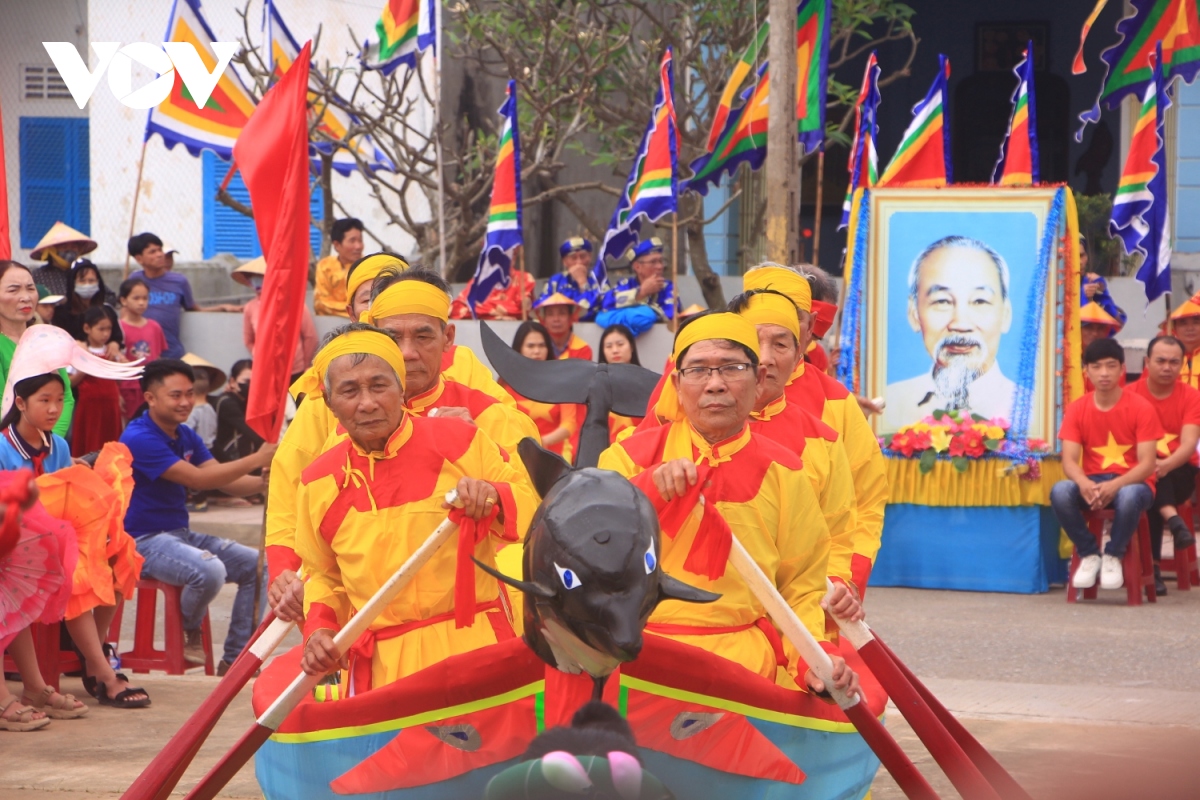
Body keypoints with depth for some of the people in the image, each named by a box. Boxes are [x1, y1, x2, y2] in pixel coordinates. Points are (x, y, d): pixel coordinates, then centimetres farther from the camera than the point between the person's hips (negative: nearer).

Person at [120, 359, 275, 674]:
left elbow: (222, 480, 3)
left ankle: (235, 658, 1)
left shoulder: (186, 436, 12)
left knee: (256, 565, -2)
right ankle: (190, 633, -2)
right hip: (145, 541, -9)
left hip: (181, 534, 9)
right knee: (210, 570, -34)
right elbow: (197, 479, -24)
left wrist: (265, 482, -17)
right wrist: (256, 460, -27)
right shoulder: (140, 439, -18)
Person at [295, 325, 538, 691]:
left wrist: (492, 498, -13)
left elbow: (531, 509, 8)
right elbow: (324, 576, 23)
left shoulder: (459, 441, 1)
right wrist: (319, 628, 4)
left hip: (471, 651, -2)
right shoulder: (319, 483, 11)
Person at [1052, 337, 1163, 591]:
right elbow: (1069, 461, -8)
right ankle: (1089, 554, -8)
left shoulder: (1141, 408, -7)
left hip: (1130, 482, -3)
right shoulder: (1077, 410, 1)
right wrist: (1084, 484, -32)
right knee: (1060, 492, -31)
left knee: (1129, 496, -40)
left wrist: (1115, 485, -31)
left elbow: (1147, 464, -13)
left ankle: (1113, 556, -11)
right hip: (1091, 482, 3)